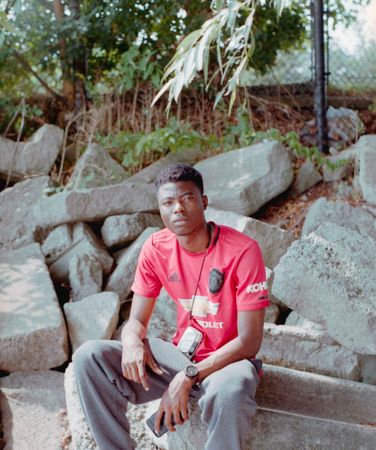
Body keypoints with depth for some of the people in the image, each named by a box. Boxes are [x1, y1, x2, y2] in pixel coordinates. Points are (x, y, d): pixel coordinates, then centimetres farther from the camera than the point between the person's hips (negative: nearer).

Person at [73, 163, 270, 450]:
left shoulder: (242, 251, -19)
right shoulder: (156, 249, -4)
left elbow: (249, 342, -19)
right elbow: (137, 320, 2)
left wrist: (187, 378, -27)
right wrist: (132, 343, -24)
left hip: (227, 360, -4)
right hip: (181, 354, 4)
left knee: (229, 391, -41)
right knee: (90, 356, -15)